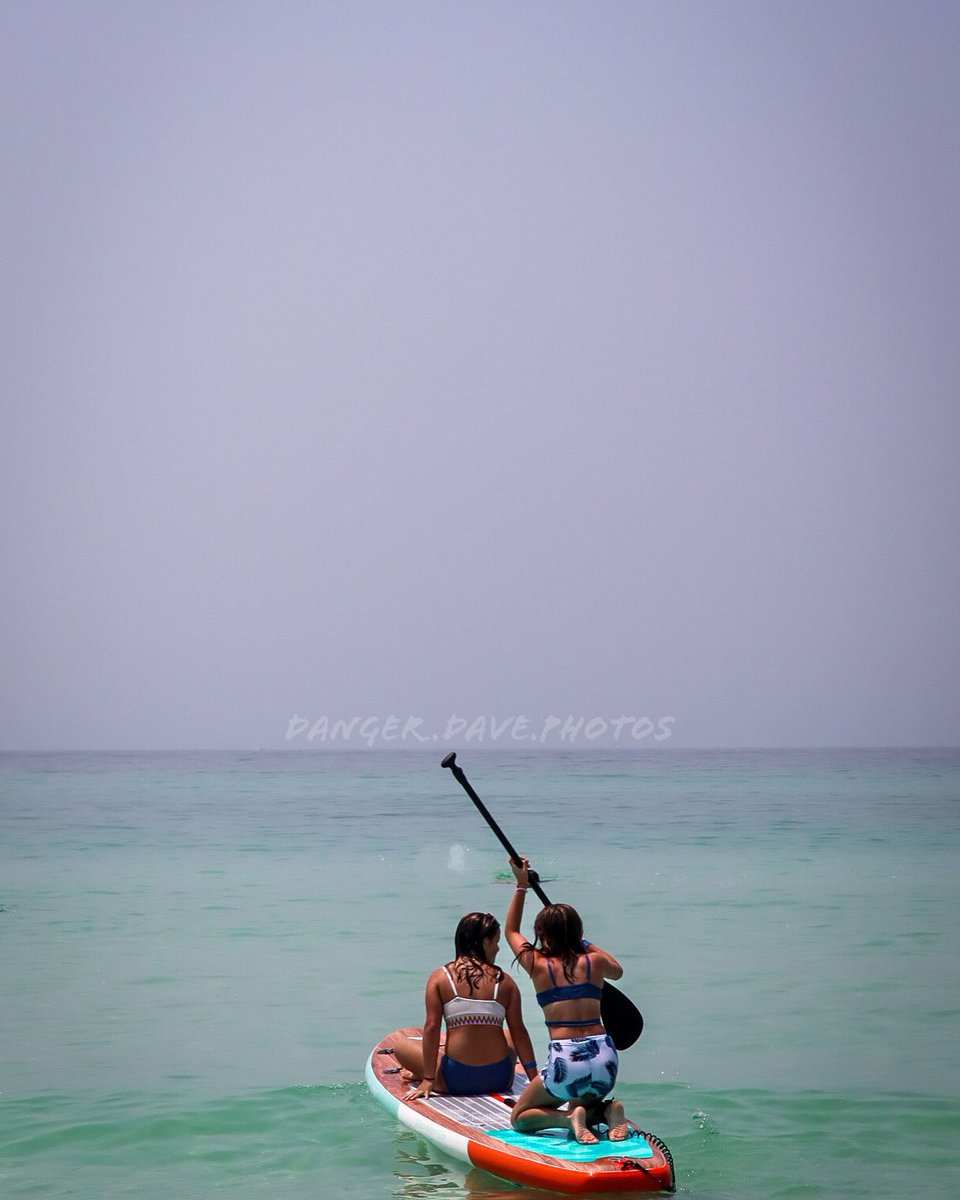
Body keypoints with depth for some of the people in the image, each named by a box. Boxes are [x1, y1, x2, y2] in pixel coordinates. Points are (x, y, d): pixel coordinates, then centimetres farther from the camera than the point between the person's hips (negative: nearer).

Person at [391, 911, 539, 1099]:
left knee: (400, 1044, 21)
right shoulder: (504, 981, 1)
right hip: (500, 1079, 0)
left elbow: (431, 1027, -6)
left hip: (456, 1081, 0)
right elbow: (519, 1033, 2)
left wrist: (428, 1079, -2)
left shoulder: (439, 977, -2)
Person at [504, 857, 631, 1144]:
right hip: (604, 1058, 4)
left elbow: (511, 930, 23)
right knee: (585, 1105, 34)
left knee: (520, 1117, 17)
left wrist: (521, 885, 27)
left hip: (565, 1061, -4)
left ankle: (571, 1119, -10)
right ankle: (608, 1111, 0)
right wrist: (583, 944, 40)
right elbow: (617, 970, 34)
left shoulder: (538, 965, 2)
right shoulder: (594, 962, 7)